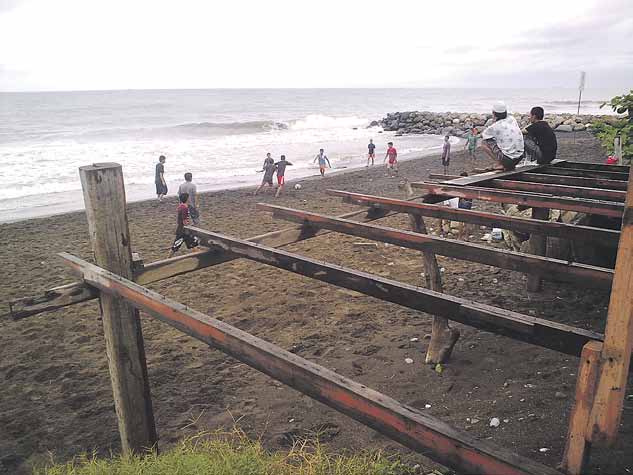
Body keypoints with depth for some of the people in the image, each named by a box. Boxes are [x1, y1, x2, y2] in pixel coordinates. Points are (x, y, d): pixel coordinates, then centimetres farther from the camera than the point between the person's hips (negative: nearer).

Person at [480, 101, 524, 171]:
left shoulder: (495, 126, -8)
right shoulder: (512, 119, 7)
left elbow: (482, 135, 11)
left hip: (508, 158, -6)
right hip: (520, 157, 6)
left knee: (484, 143, 6)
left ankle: (500, 164, -3)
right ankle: (511, 165, 18)